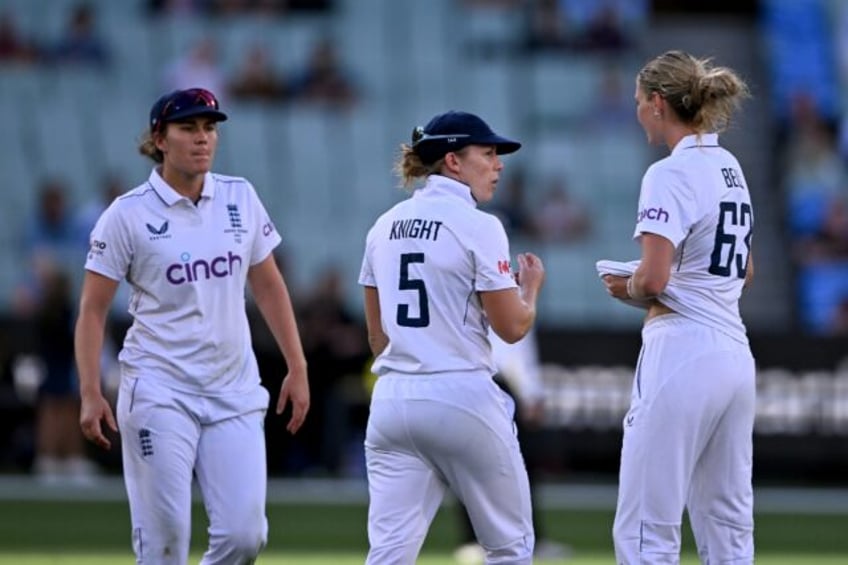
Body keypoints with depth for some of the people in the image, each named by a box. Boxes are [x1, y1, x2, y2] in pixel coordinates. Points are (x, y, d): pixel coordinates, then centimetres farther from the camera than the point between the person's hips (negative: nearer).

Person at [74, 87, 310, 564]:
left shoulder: (241, 198, 6)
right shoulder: (128, 214, -5)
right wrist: (91, 394, -11)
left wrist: (297, 368, 10)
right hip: (159, 392, -4)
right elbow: (93, 309, -3)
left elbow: (269, 286, 14)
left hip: (235, 389, 4)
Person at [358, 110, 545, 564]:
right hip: (462, 399, -5)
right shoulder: (478, 227, -8)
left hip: (392, 401, 5)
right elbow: (512, 327, -6)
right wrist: (531, 286, 13)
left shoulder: (386, 227, 11)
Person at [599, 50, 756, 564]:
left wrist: (628, 289, 0)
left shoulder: (670, 174, -12)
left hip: (681, 354, -9)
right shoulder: (730, 168, 14)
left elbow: (654, 278, -22)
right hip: (735, 356, 9)